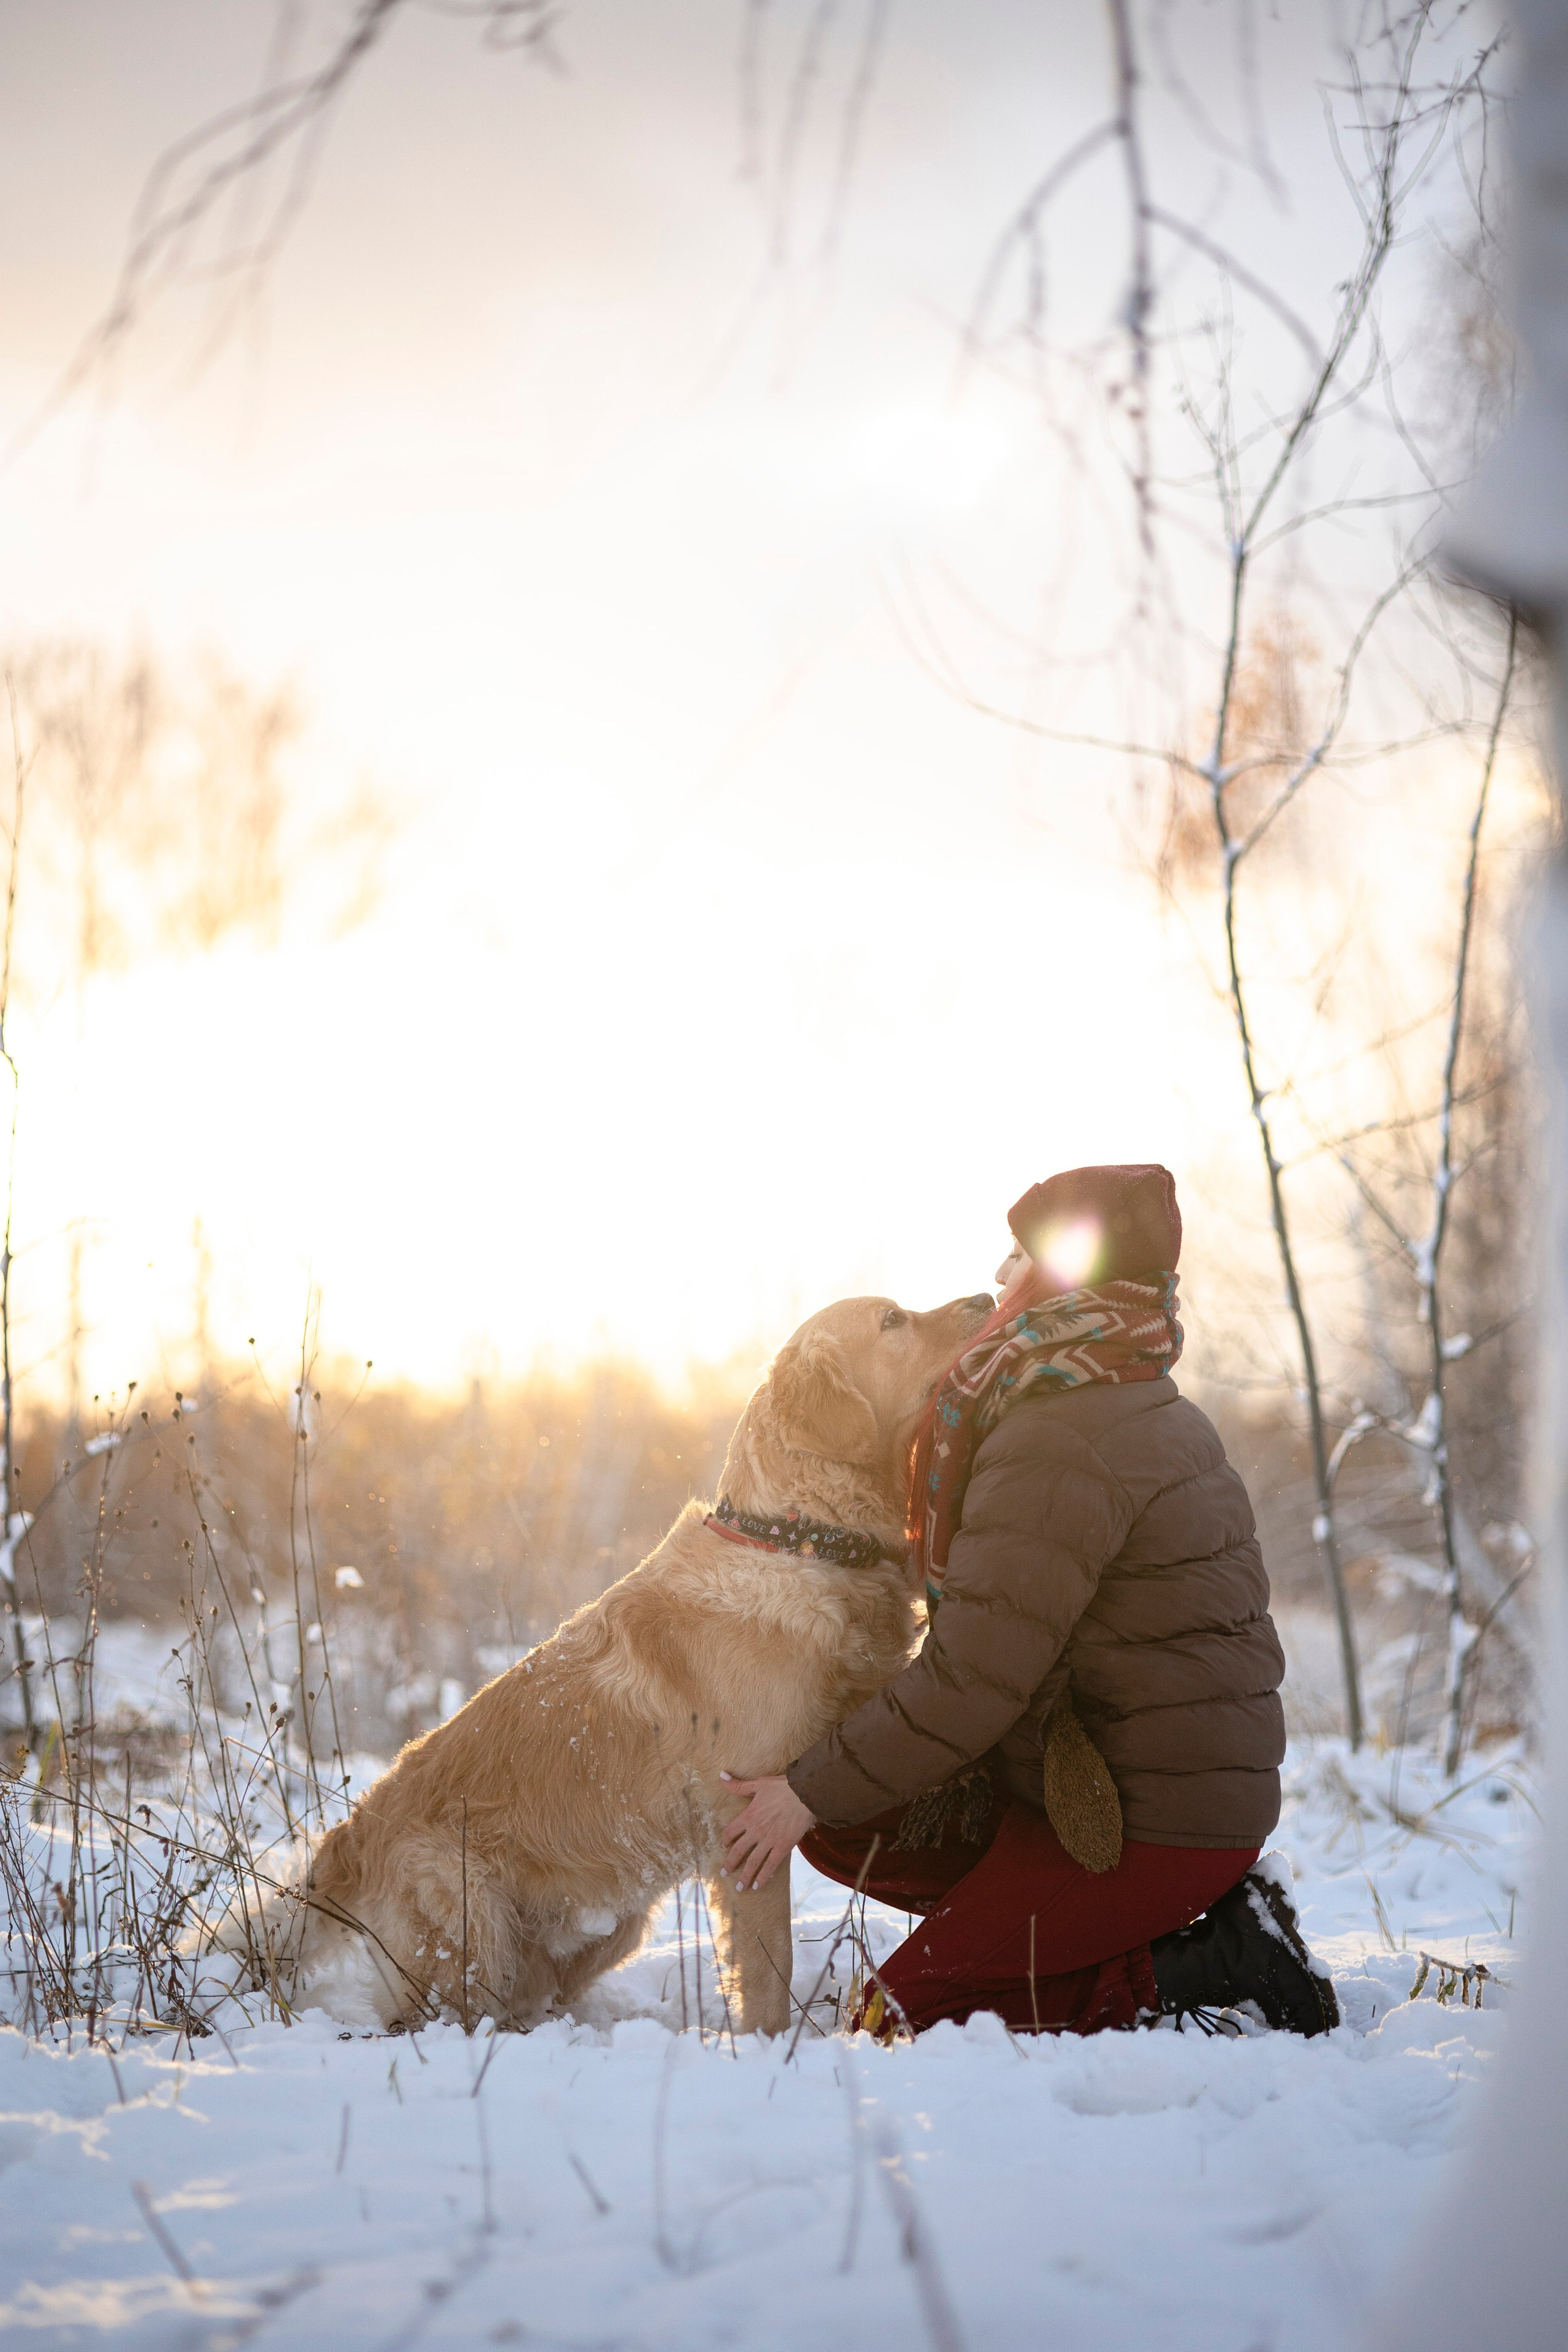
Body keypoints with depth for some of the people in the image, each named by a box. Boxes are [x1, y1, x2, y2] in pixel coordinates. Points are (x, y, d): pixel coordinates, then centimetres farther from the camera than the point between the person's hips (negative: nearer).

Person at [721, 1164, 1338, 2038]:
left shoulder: (1057, 1448, -20)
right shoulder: (1150, 1411, 13)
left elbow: (973, 1679, -22)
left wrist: (815, 1790, -12)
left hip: (1152, 1827, -10)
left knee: (902, 2015, -6)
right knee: (844, 1829, 12)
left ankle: (1216, 1971, -8)